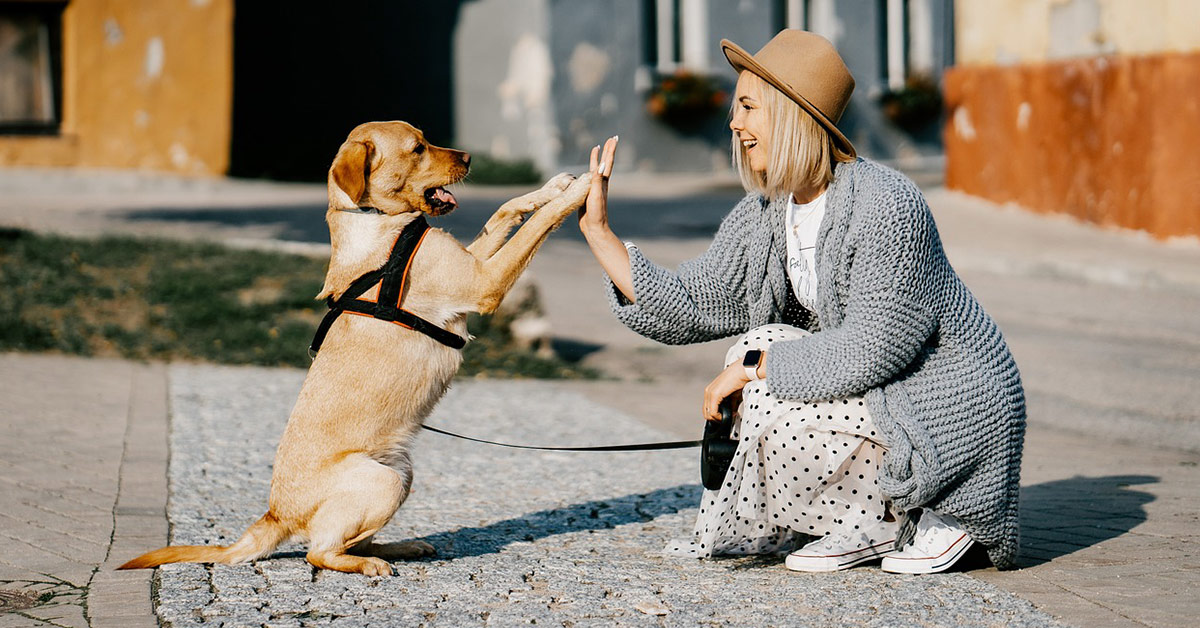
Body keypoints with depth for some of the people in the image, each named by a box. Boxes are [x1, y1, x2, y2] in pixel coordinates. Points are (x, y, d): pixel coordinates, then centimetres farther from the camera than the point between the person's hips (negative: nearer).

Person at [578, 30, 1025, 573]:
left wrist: (753, 365, -21)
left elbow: (874, 347, -27)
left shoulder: (885, 205, -24)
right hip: (877, 394, 9)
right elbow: (688, 309, 1)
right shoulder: (763, 214, 2)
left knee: (774, 412, -21)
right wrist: (598, 230, -3)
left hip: (955, 413, -9)